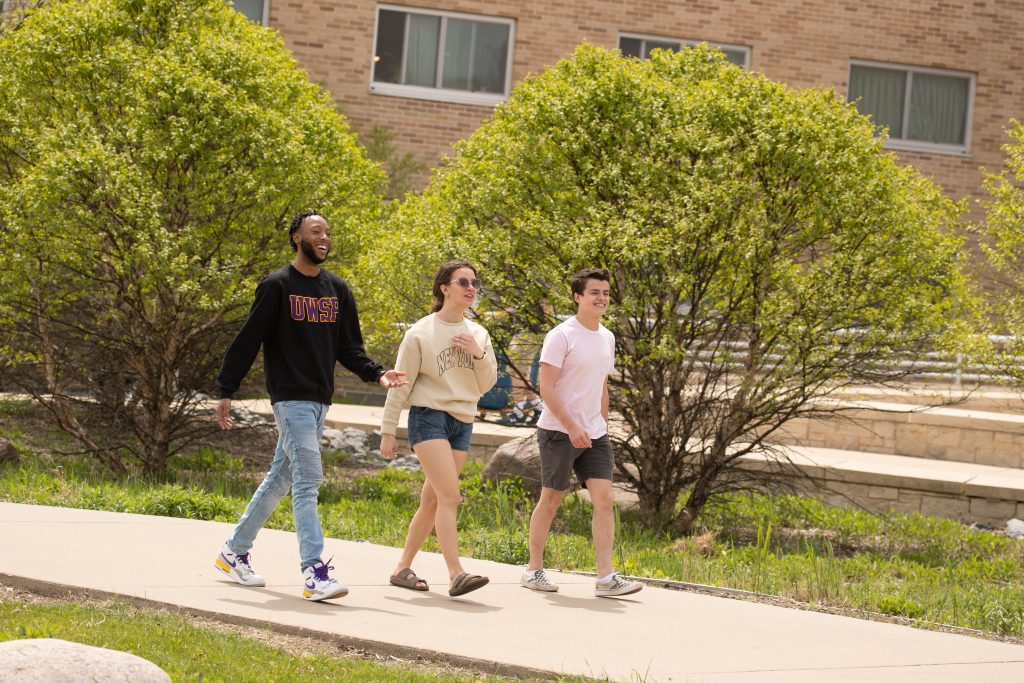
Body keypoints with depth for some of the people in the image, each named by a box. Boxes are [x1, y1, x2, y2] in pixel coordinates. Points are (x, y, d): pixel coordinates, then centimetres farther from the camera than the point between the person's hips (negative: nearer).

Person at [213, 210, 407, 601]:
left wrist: (376, 374, -3)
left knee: (281, 479, 14)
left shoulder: (338, 290, 13)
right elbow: (248, 342, -5)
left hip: (320, 400, 7)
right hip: (290, 398, -7)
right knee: (308, 481, -16)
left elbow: (348, 347, 15)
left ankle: (234, 553, 27)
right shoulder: (277, 287, -5)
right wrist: (226, 392, -9)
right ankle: (314, 573, -20)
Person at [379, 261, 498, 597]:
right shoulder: (421, 333, -4)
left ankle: (402, 568, 18)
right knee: (449, 495, -19)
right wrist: (388, 431, -3)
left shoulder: (477, 335, 12)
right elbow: (400, 384, -1)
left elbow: (486, 385, 11)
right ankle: (456, 574, -25)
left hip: (462, 424, 6)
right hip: (429, 417, -6)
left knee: (432, 501, 7)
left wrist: (479, 354, -7)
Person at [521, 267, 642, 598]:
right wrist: (572, 428, -20)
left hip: (593, 434, 6)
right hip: (558, 432, -6)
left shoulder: (607, 338, 12)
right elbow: (546, 388, -15)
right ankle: (534, 570, 17)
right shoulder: (562, 336, -11)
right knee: (551, 500, 3)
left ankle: (606, 578, -9)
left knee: (604, 499, -6)